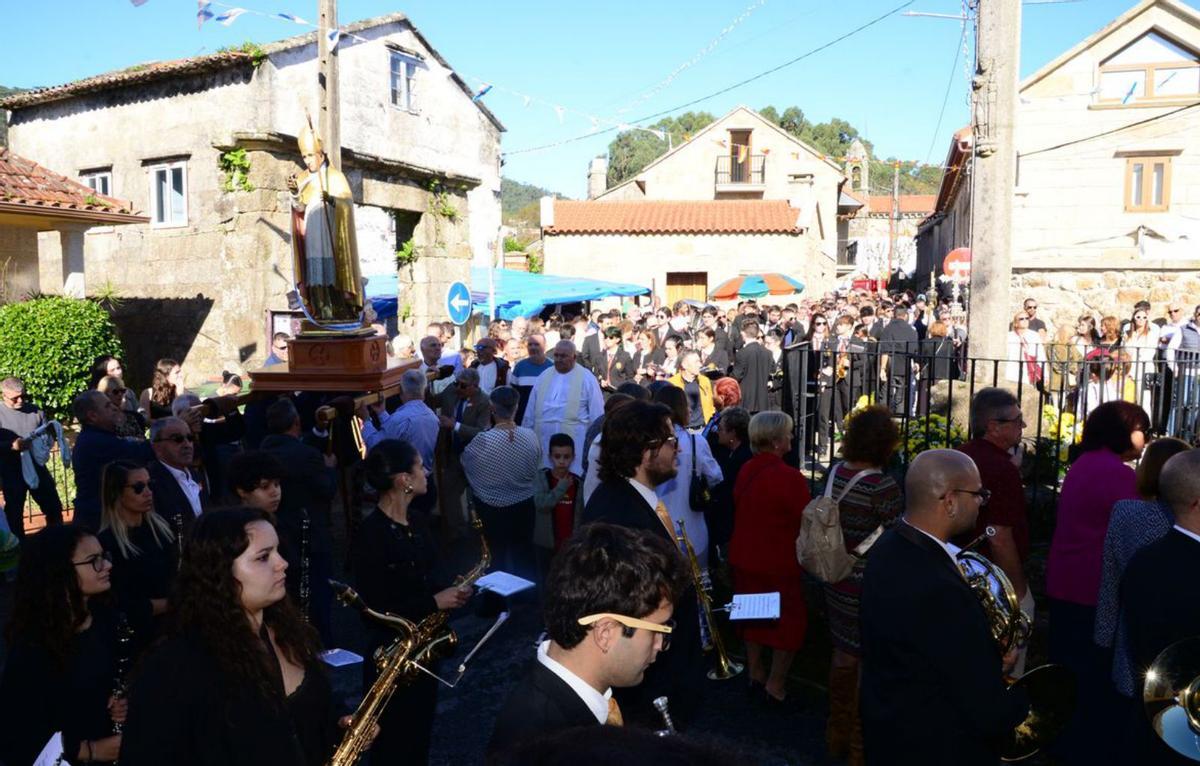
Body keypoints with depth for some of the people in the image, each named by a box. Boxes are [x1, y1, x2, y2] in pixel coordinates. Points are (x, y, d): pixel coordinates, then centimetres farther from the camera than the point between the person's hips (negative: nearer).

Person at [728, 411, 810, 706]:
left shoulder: (745, 471, -2)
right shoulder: (790, 477, -24)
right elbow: (805, 524, -18)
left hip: (744, 558, 7)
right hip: (779, 563, -7)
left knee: (754, 615, 21)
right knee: (789, 621, 9)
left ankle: (755, 673, 35)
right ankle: (776, 686, 14)